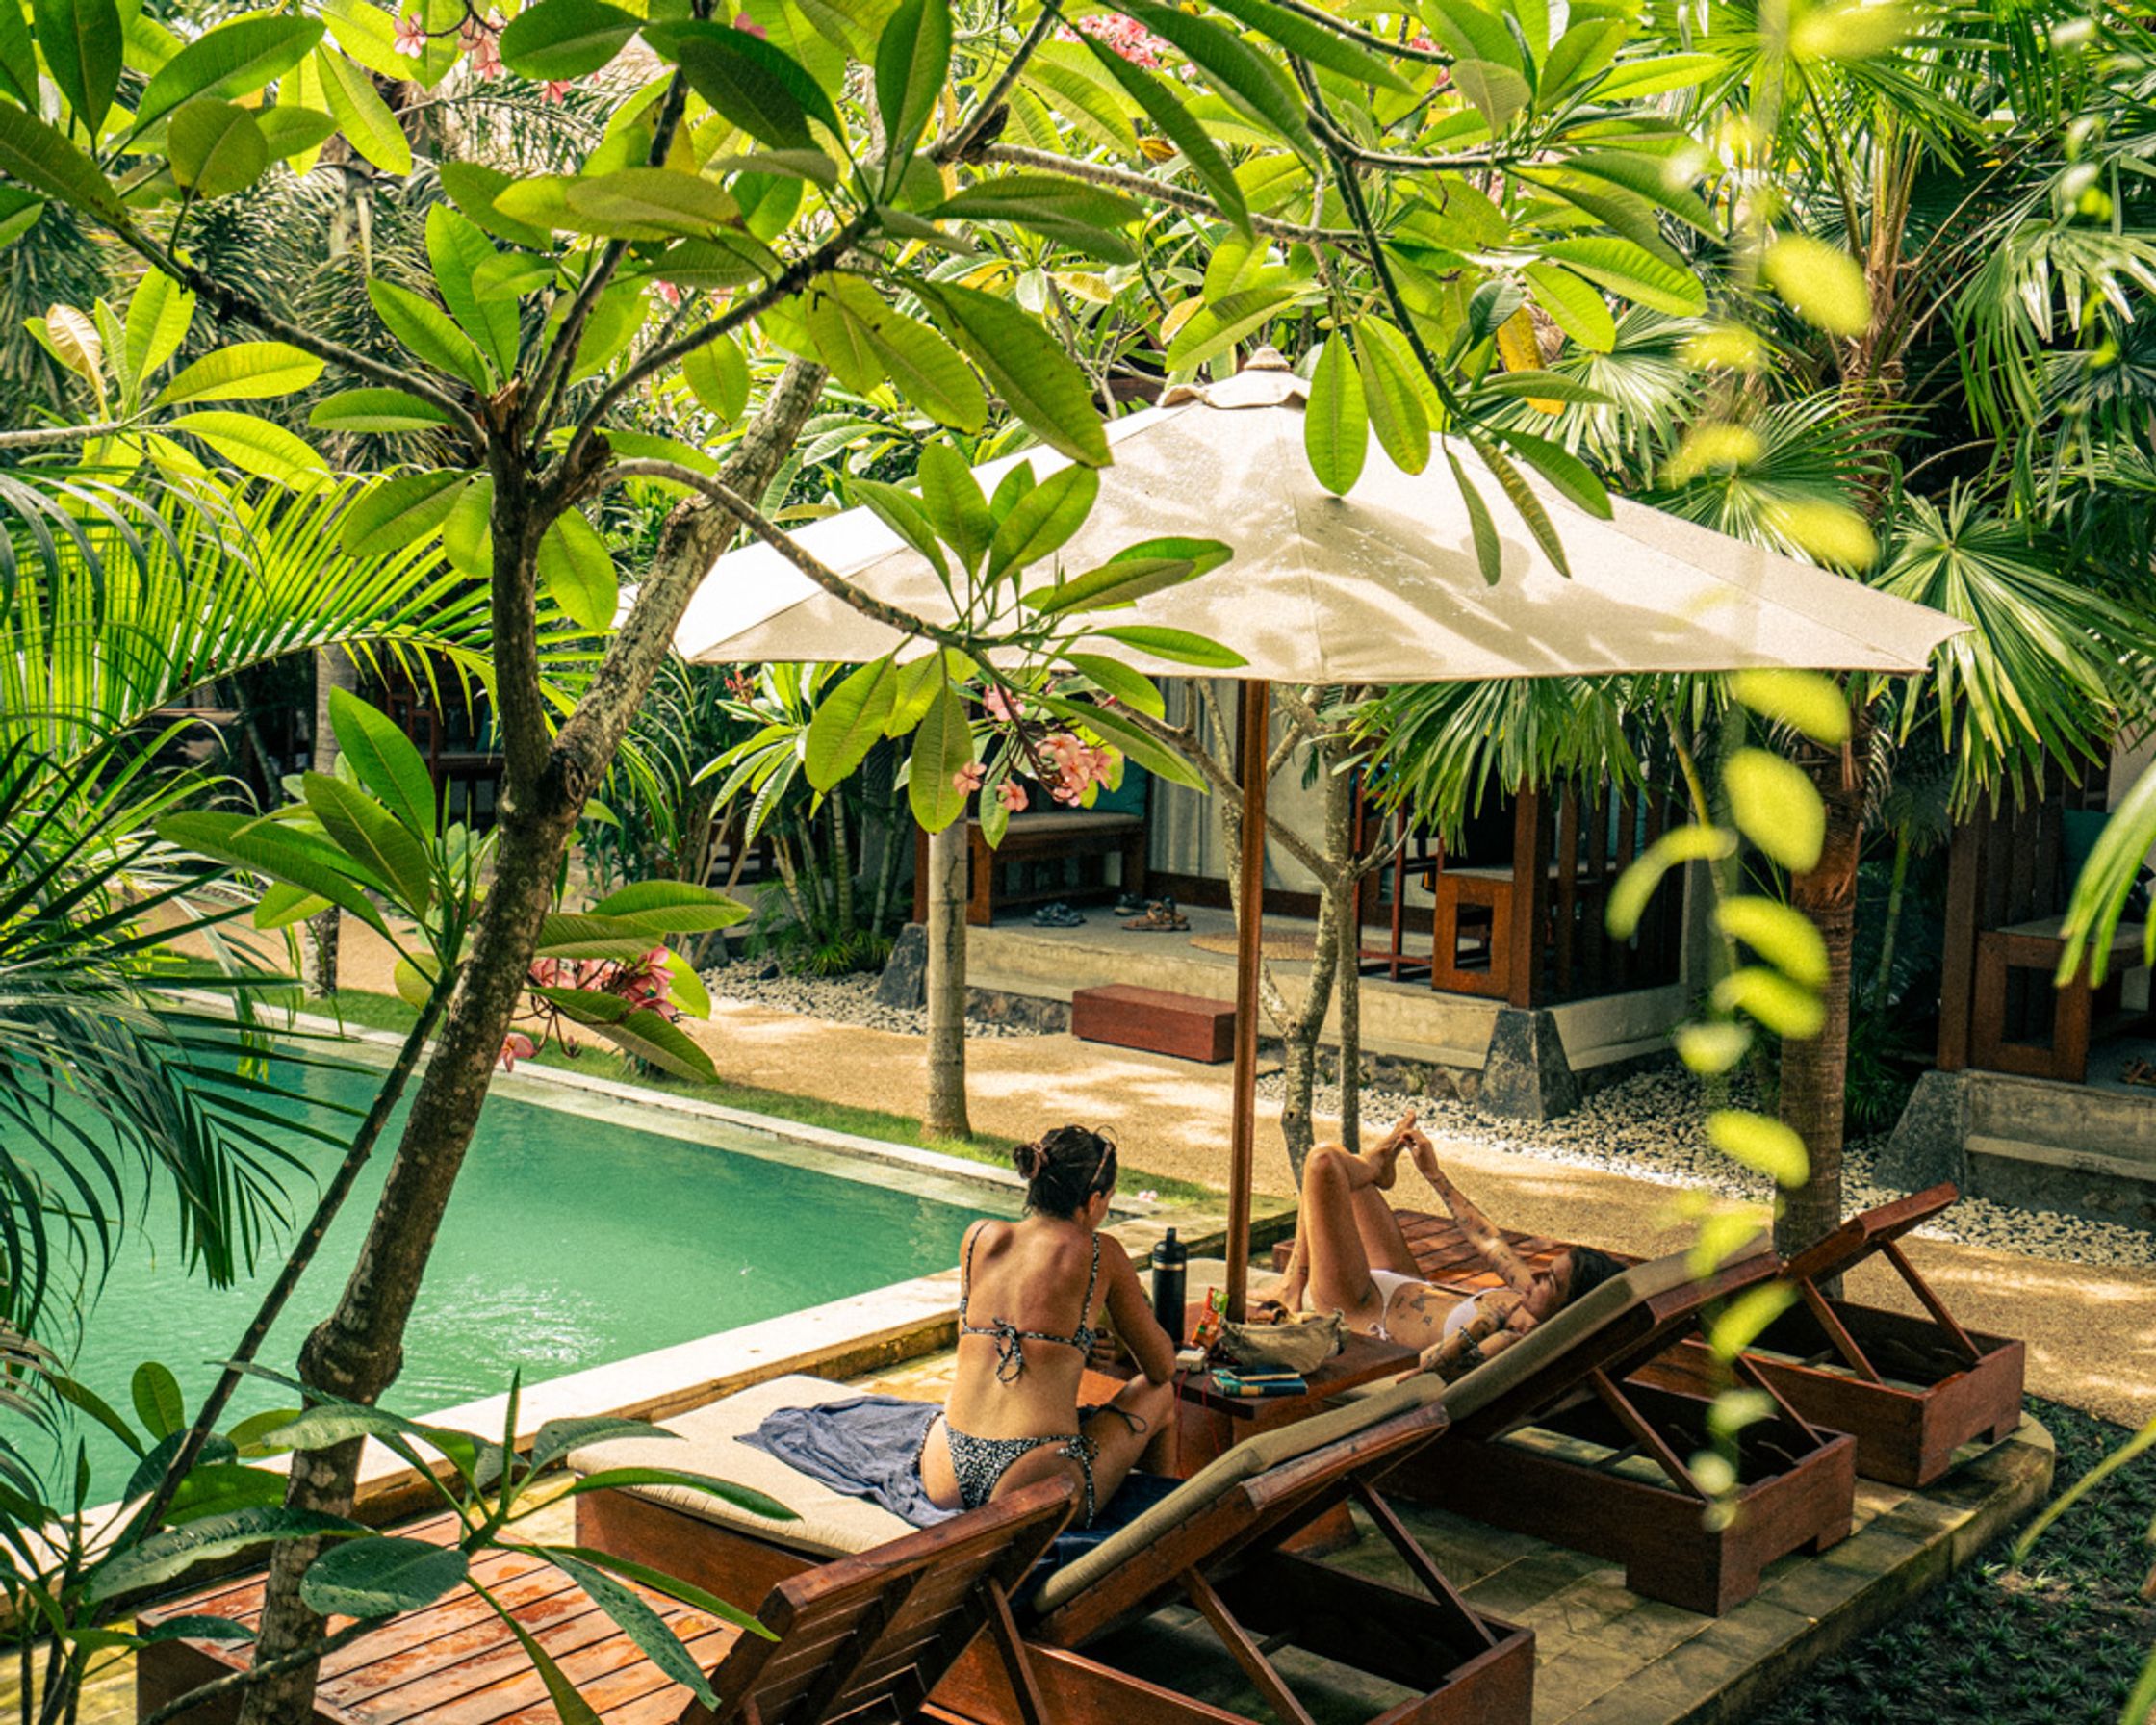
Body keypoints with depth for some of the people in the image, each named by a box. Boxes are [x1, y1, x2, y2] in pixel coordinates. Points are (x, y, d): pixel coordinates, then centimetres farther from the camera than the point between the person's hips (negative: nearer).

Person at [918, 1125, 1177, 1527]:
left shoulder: (979, 1237, 10)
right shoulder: (1100, 1253, 0)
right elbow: (1162, 1369, 12)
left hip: (947, 1478, 5)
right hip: (1035, 1486, -5)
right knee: (1160, 1390, 22)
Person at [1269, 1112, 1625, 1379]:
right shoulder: (1535, 1299, -9)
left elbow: (1430, 1365, -41)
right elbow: (1488, 1242, 7)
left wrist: (1488, 1321, -46)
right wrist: (1434, 1174, 13)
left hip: (1364, 1311, -8)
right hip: (1404, 1288, 8)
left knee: (1325, 1161, -8)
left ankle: (1376, 1164, 21)